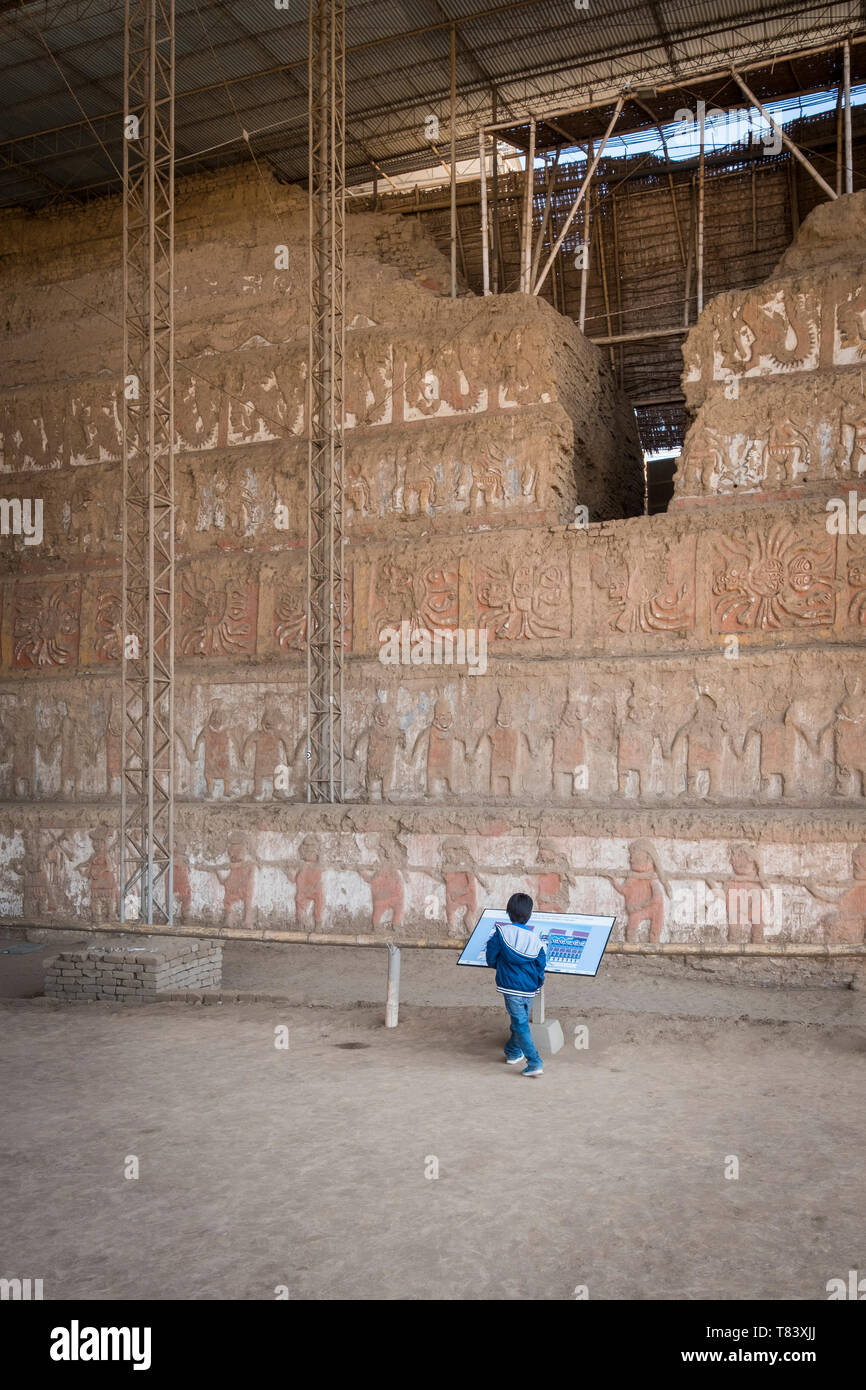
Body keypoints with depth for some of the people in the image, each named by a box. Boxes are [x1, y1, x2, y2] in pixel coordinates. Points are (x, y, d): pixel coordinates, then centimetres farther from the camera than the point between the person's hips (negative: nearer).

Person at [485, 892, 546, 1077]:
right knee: (521, 1020, 23)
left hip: (511, 987, -4)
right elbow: (541, 966, 3)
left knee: (520, 1023, 0)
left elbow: (491, 959, -5)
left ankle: (534, 1063, -7)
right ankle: (513, 1052, 40)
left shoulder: (501, 932, -12)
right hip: (530, 989, 4)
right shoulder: (535, 938, -4)